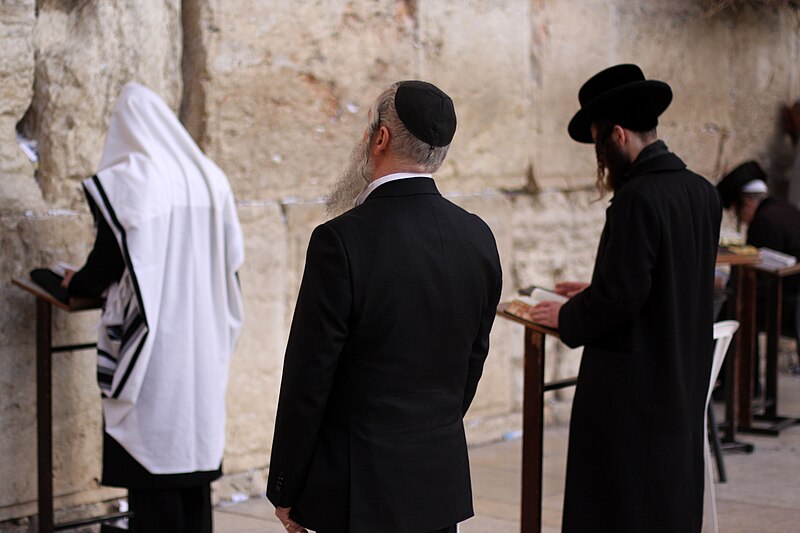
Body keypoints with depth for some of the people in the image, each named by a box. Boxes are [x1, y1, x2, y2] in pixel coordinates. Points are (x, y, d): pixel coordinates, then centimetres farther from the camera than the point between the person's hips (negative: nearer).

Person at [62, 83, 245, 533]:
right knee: (194, 442, 13)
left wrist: (76, 284, 12)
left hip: (151, 341, -6)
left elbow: (108, 260, -9)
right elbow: (231, 259, 11)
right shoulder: (209, 178, 6)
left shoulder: (126, 181, -11)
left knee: (151, 452, 0)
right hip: (202, 340, 6)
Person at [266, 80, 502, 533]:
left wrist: (285, 489, -4)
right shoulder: (477, 237, 1)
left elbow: (309, 376, -14)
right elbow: (473, 362, 10)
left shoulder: (343, 240, -17)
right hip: (442, 481, 6)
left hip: (357, 492, -6)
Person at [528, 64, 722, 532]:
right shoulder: (704, 193, 6)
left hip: (632, 387, -9)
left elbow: (620, 298, -22)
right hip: (686, 381, 9)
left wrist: (567, 317, -5)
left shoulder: (637, 199, -20)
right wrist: (596, 293, 18)